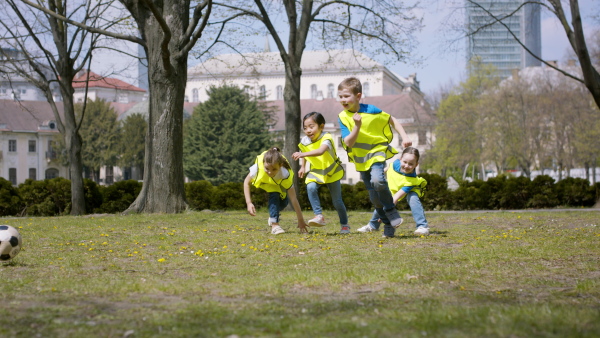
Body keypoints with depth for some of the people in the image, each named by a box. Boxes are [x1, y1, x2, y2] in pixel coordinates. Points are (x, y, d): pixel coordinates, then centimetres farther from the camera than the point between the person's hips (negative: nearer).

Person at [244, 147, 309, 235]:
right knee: (274, 194, -29)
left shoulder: (286, 175, -43)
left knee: (284, 201, -8)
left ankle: (273, 215, 25)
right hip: (263, 179, -2)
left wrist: (300, 220, -33)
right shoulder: (258, 167, -43)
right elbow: (247, 183, -24)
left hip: (278, 181, 2)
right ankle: (274, 224, -27)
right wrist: (249, 203, -33)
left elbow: (293, 199, -37)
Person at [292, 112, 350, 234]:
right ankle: (319, 216, -25)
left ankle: (344, 225, 23)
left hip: (332, 172, -3)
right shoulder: (304, 141, -12)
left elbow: (321, 151, -52)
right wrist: (302, 167, 3)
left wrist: (303, 154, -62)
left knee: (337, 201, 2)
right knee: (310, 187, -29)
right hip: (315, 172, 3)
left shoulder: (326, 138, -29)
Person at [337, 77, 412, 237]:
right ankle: (388, 224, 23)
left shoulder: (371, 110, -13)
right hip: (360, 159, 4)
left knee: (378, 180, -31)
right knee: (374, 197, 6)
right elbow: (348, 143, -16)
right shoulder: (343, 117, -8)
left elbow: (392, 121, 2)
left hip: (377, 151, -3)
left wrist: (404, 137, -6)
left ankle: (391, 210, -7)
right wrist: (357, 126, -30)